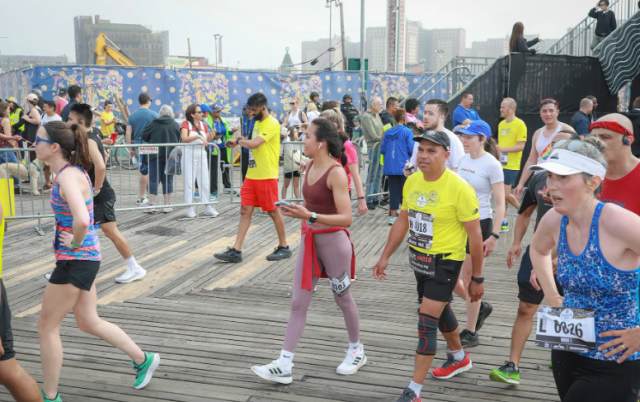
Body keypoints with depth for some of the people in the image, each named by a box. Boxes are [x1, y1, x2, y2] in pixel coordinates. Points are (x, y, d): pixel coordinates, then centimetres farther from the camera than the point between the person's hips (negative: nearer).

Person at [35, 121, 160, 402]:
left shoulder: (68, 177, -22)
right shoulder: (69, 171, 7)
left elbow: (82, 221, -38)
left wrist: (74, 243, -20)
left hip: (75, 260, -9)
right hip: (83, 258, 9)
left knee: (47, 326, 5)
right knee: (88, 322, 20)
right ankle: (143, 359, 30)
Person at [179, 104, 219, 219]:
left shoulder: (203, 124, 10)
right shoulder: (186, 124, -5)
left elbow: (208, 139, 7)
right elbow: (184, 138, -20)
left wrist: (210, 135, -15)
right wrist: (198, 136, -31)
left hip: (202, 154, 5)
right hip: (189, 154, -5)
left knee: (205, 181, 5)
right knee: (189, 182, -2)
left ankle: (207, 207, 12)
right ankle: (189, 209, 3)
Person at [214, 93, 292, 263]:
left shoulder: (272, 124, -13)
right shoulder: (257, 123, 16)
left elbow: (254, 143, -24)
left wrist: (238, 140, -7)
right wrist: (242, 141, 3)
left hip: (267, 176, -8)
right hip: (252, 174, 8)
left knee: (273, 211, 2)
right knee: (245, 210, 4)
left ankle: (284, 247, 18)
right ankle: (236, 251, 4)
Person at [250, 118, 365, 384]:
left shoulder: (336, 173, -19)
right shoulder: (311, 166, 3)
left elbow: (346, 218, -25)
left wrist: (310, 216, -34)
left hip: (333, 242, -7)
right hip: (309, 240, 7)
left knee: (343, 299, 12)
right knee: (298, 303, 4)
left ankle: (357, 352, 35)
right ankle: (284, 366, 7)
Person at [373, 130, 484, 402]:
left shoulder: (459, 188, -20)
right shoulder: (412, 182, -1)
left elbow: (474, 234, -15)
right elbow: (403, 221, 11)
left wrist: (477, 278, -12)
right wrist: (385, 257, 9)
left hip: (445, 261, -7)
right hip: (418, 257, 7)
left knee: (427, 322, -8)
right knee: (440, 309, 24)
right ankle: (460, 358, 50)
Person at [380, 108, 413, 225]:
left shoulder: (387, 132, 5)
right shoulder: (407, 132, -8)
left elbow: (382, 150, 7)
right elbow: (411, 150, -11)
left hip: (390, 167, 4)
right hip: (404, 167, -4)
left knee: (394, 192, 9)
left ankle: (393, 216, 10)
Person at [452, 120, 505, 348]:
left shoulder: (492, 165, -13)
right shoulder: (463, 159, 6)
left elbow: (500, 204, -13)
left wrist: (494, 235, -18)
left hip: (479, 224, -7)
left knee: (469, 278, 1)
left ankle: (471, 333, 16)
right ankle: (480, 307, 33)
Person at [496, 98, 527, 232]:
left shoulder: (520, 124, -10)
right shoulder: (501, 124, 12)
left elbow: (521, 146, -15)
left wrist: (503, 149, -22)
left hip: (512, 166, -7)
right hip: (501, 164, 7)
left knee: (506, 194, -10)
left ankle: (521, 209, 18)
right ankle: (503, 222, 16)